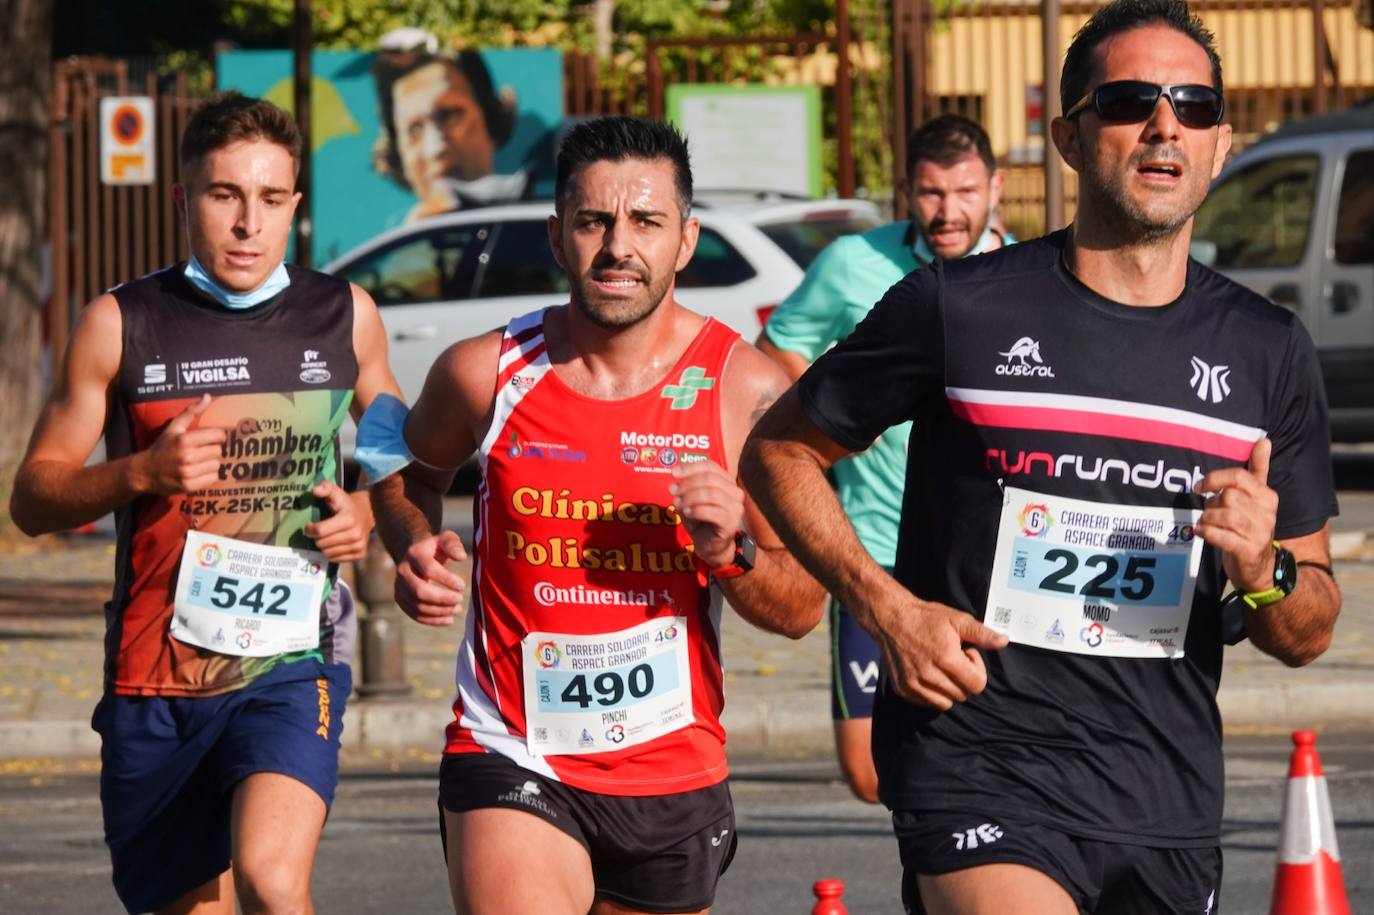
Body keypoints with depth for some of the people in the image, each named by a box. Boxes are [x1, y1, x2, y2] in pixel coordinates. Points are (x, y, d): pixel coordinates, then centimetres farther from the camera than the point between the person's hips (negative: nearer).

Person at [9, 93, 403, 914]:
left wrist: (370, 514, 0)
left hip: (294, 661, -1)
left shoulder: (346, 317, 5)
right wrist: (141, 473, -15)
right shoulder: (121, 325, 1)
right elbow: (34, 499, 4)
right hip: (155, 669, 1)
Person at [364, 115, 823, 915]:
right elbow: (410, 474, 21)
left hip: (674, 776, 2)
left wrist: (730, 552, -19)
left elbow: (802, 609, 1)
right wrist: (416, 550, -1)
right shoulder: (487, 372, -3)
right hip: (511, 762, -2)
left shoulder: (747, 390, -4)